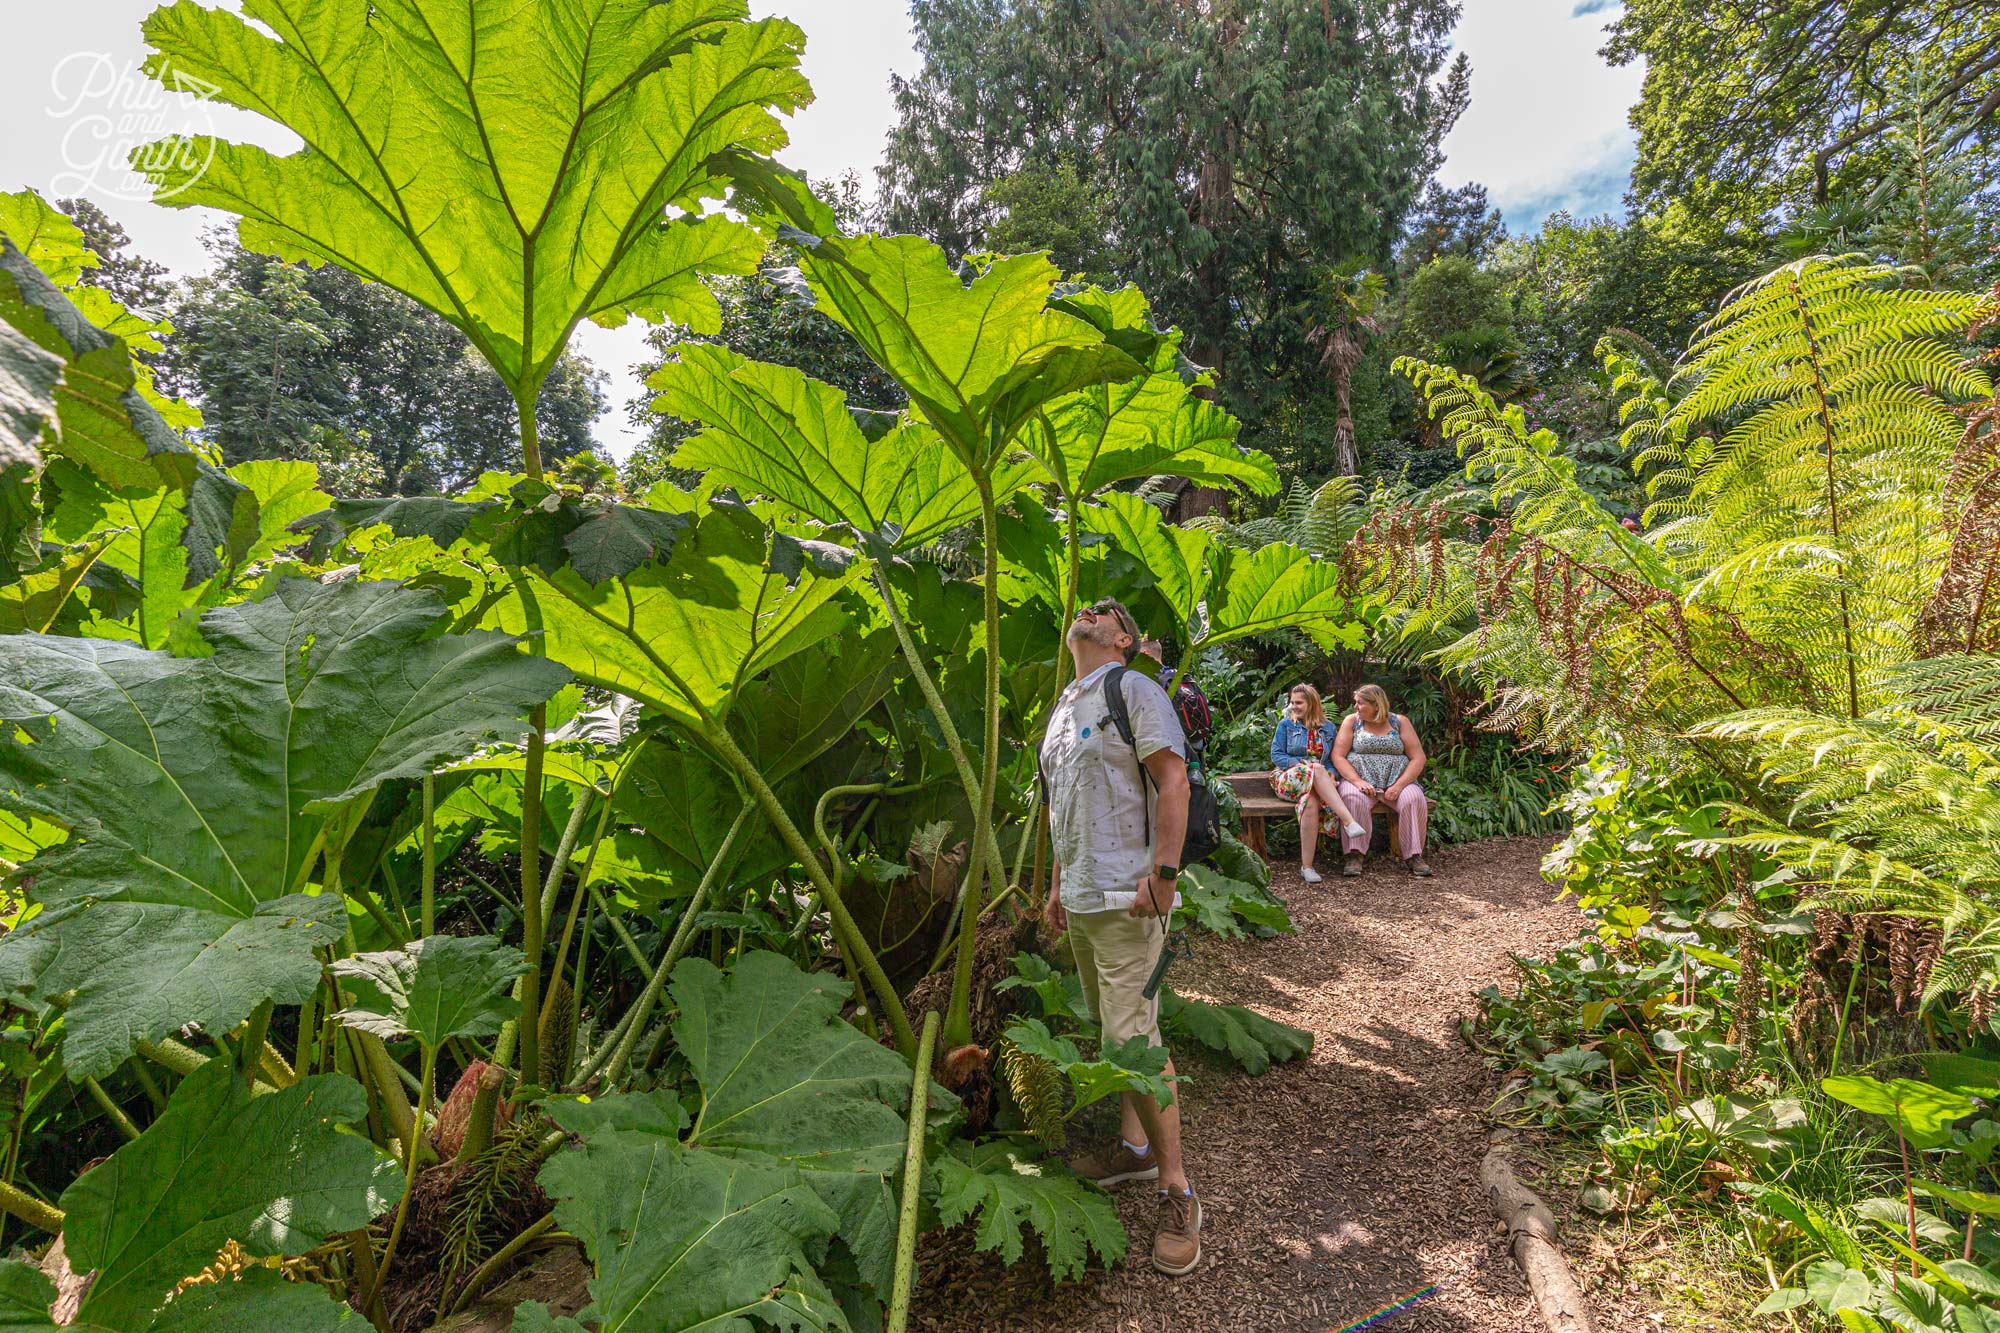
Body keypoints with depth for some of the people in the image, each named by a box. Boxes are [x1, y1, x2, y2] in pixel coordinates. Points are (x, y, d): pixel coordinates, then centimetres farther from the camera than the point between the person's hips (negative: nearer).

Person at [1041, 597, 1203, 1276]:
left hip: (1125, 895, -8)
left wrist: (1163, 872, -22)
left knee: (1132, 1036, -8)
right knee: (1111, 1029, 15)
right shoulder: (1064, 705, 18)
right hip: (1080, 897, 8)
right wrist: (1058, 882, 20)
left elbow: (1173, 781, -15)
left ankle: (1177, 1190, 5)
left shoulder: (1133, 689, -7)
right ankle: (1133, 1146, 29)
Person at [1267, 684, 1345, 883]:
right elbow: (1276, 755, 3)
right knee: (1316, 770, -36)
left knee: (1311, 801, -36)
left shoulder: (1328, 728, 16)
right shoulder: (1286, 724, 11)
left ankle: (1306, 865, -36)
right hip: (1289, 777, -1)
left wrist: (1330, 775, -9)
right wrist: (1304, 763, -10)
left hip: (1321, 778, 1)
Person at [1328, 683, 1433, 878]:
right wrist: (1358, 781, -18)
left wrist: (1399, 785, -14)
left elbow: (1418, 758, 1)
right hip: (1360, 780, -1)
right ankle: (1354, 855, -28)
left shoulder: (1400, 722, 8)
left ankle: (1414, 855, -18)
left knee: (1414, 800, -29)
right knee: (1353, 799, -33)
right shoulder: (1351, 721, 7)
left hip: (1397, 781, 1)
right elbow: (1338, 756, -1)